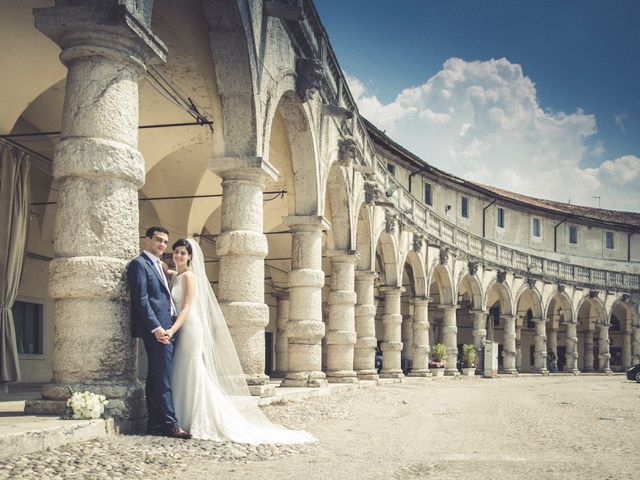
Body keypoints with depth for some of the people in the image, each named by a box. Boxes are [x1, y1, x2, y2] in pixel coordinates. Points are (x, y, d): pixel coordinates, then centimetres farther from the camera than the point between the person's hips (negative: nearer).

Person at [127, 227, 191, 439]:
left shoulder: (157, 265, 23)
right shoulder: (139, 263, -5)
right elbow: (141, 300, -14)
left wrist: (169, 328, 13)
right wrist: (156, 328, -20)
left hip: (164, 328, 9)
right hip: (156, 329, -9)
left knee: (156, 379, 9)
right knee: (162, 379, -10)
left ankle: (155, 424, 12)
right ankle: (169, 423, -9)